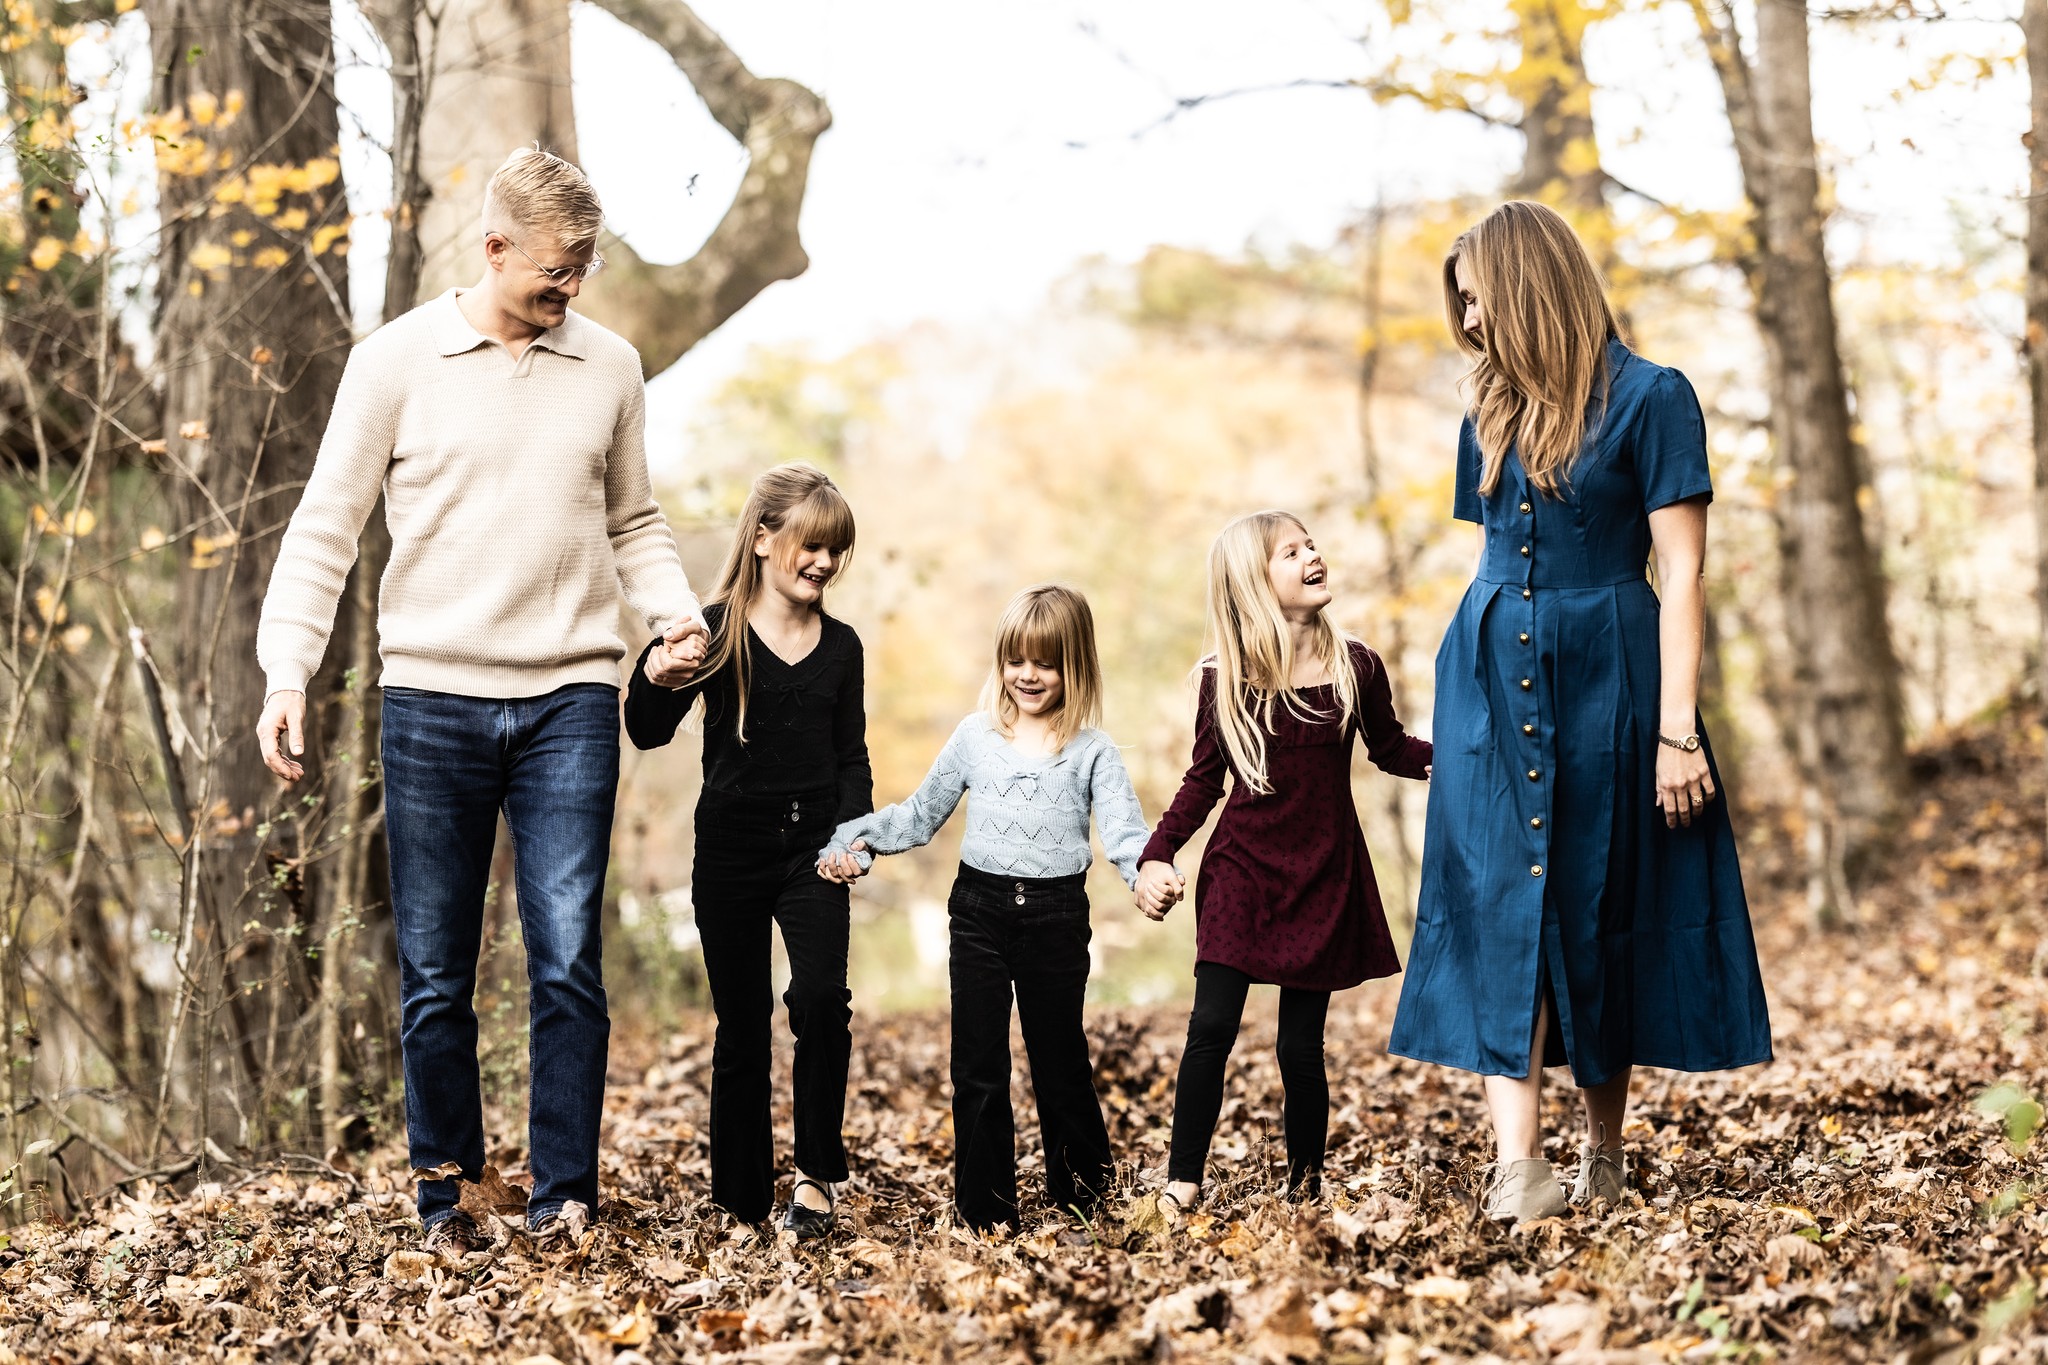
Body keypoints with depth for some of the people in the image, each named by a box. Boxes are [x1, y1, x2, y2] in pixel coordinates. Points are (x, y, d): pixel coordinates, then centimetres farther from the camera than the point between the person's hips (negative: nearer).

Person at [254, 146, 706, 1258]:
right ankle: (444, 1196, 18)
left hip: (570, 701, 1)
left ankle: (564, 1200, 3)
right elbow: (325, 527, 2)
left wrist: (676, 612, 1)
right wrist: (287, 673, -7)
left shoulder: (609, 367, 9)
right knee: (435, 976, 5)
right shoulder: (397, 361, 1)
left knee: (568, 962, -6)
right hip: (432, 697, -1)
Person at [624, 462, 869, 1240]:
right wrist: (655, 676, -32)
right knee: (742, 1023, 6)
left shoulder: (840, 645, 6)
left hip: (812, 850, 2)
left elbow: (852, 757, 11)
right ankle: (742, 1196, 18)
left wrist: (851, 831, -5)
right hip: (731, 850, -2)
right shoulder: (715, 632, -6)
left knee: (821, 997, -18)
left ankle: (817, 1174, -5)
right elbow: (648, 734, -12)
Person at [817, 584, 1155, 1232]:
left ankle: (1081, 1197, 26)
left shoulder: (1092, 751, -1)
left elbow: (1122, 828, -13)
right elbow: (921, 815, 14)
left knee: (1060, 1061, 9)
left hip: (1057, 914, -2)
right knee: (978, 1069, 3)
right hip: (980, 910, 2)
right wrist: (857, 841, 1)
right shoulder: (976, 735, 6)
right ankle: (984, 1214, 10)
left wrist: (1149, 873, -34)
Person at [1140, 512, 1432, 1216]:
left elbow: (1390, 747, 13)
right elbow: (1204, 779, 6)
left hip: (1323, 874, 0)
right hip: (1241, 868, 0)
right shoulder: (1227, 680, -3)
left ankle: (1305, 1180, 19)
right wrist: (1157, 855, -4)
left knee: (1301, 1044, 4)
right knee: (1211, 1027, -8)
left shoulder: (1355, 667, -1)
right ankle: (1183, 1180, 2)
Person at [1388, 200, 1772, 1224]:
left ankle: (1605, 1148, 19)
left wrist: (1677, 728, -15)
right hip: (1492, 679, 4)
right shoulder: (1492, 414, 11)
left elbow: (1680, 572, -9)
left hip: (1605, 676, -4)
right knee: (1501, 907, -6)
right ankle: (1516, 1164, -10)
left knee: (1600, 907, 4)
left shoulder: (1649, 398, -6)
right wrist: (1473, 691, 13)